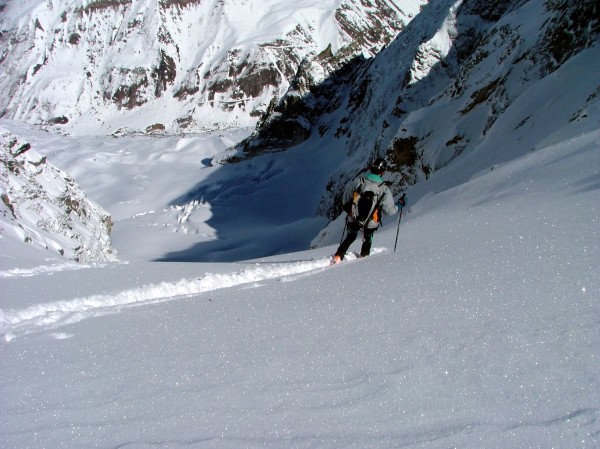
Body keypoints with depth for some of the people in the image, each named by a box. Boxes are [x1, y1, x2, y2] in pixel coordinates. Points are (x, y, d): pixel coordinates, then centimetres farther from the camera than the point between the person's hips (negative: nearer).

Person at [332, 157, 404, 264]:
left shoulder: (358, 181, -17)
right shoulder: (384, 189, -21)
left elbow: (346, 197, -2)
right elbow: (389, 210, -14)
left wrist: (347, 207, 18)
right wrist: (400, 205, 5)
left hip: (353, 219, 2)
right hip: (370, 223, -2)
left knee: (350, 238, 25)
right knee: (367, 240, 28)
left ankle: (337, 257, 16)